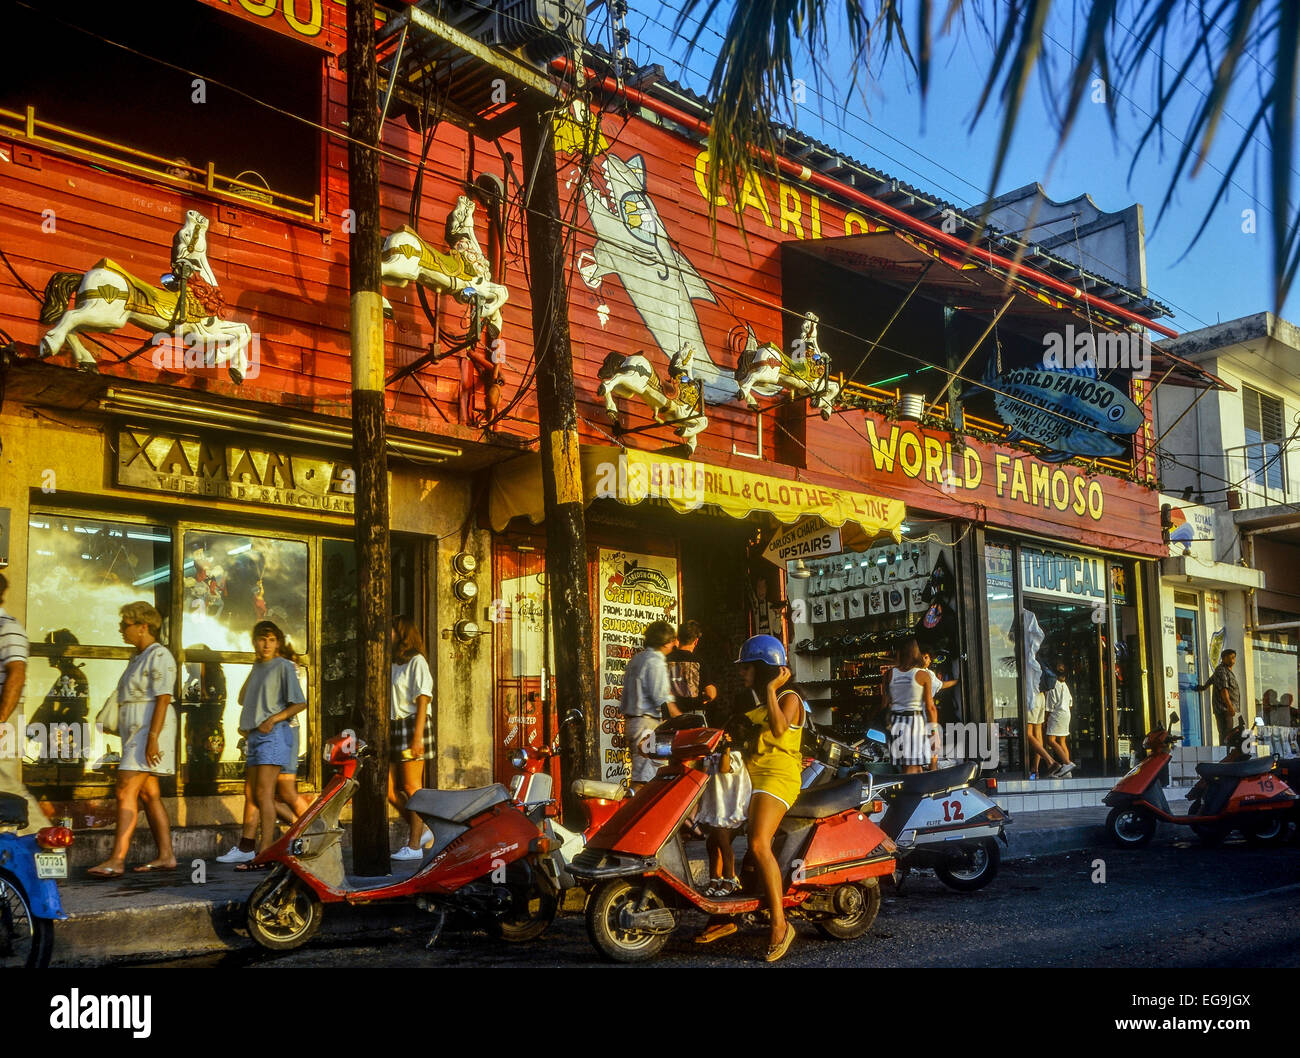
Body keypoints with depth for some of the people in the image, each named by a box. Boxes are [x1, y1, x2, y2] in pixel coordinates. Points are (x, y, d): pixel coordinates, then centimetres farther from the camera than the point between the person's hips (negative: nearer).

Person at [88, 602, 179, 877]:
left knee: (126, 791, -15)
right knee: (149, 795, 8)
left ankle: (116, 860, -18)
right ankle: (166, 856, 10)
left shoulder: (159, 655, -10)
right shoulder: (137, 657, 20)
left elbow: (163, 699, -18)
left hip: (150, 730, -10)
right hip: (136, 731, 10)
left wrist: (153, 737, -25)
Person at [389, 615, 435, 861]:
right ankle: (422, 830, 18)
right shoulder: (393, 663, 18)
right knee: (389, 790, 5)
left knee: (411, 787, -5)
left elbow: (422, 702, -12)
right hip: (394, 728, 8)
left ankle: (414, 845, 0)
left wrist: (417, 737, -19)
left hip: (412, 725, -8)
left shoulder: (416, 661, -6)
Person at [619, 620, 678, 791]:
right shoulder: (656, 661, -11)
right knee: (643, 780, -12)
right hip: (648, 724, -10)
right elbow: (663, 700, -17)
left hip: (630, 720, 10)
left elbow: (625, 697, 21)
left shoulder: (636, 660, 18)